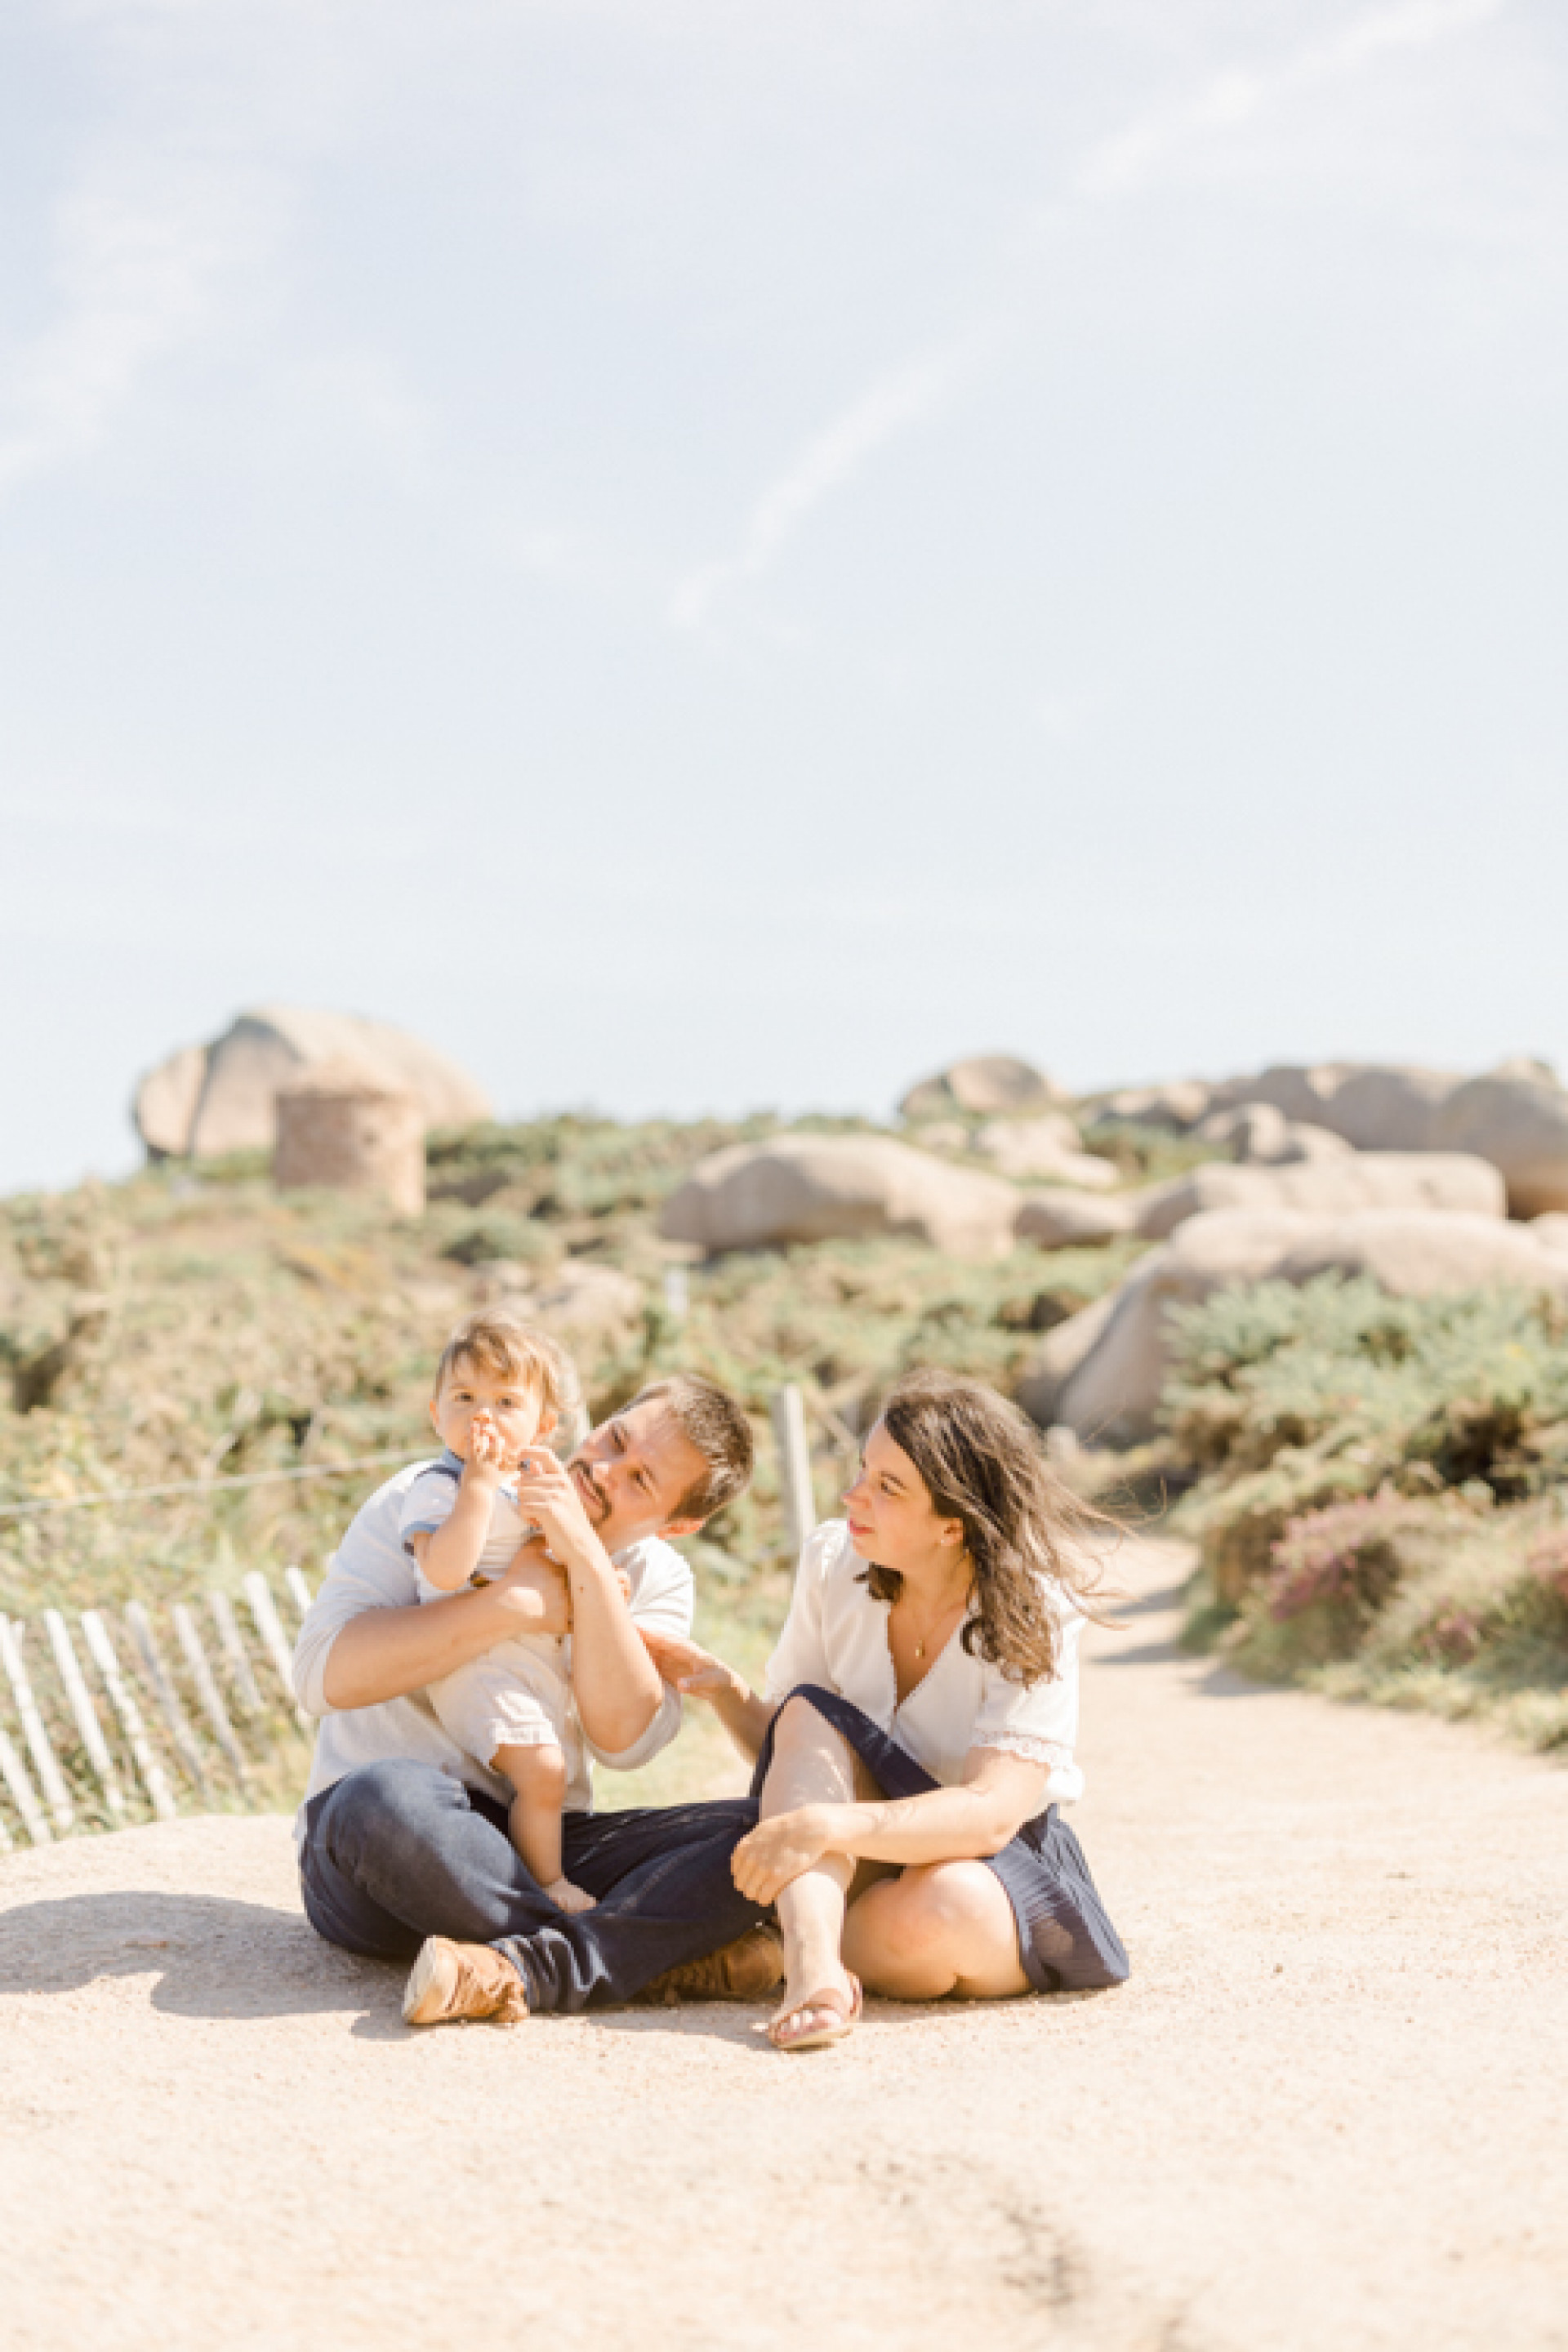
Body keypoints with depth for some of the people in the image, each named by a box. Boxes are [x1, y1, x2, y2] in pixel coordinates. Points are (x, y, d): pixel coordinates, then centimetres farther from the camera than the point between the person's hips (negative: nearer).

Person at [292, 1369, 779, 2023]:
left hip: (542, 1854, 3)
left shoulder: (656, 1579, 7)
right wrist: (511, 1606, -18)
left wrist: (587, 1559, -18)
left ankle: (523, 1968, -38)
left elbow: (626, 1738, -13)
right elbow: (323, 1674, -16)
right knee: (389, 1798, -40)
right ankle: (659, 1950, -28)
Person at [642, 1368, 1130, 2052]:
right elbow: (785, 1748, 3)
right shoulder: (833, 1562, -7)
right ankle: (813, 1968, -44)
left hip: (1002, 1865, -4)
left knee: (937, 1910, -40)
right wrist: (725, 1690, -19)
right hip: (854, 1867, 4)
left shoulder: (1032, 1614, -20)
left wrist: (828, 1825, -45)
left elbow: (992, 1813, -32)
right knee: (809, 1712, -25)